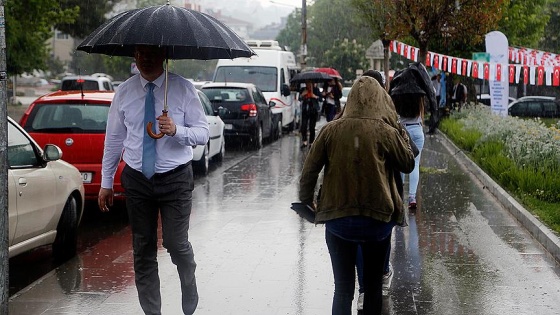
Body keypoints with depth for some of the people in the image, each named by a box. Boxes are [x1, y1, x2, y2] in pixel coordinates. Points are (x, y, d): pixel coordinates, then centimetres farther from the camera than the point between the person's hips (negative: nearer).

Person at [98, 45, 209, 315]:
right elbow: (114, 138, 9)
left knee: (177, 244, -4)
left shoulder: (183, 89, -6)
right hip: (136, 179, 3)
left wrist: (176, 130, -25)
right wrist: (106, 181, 11)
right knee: (143, 249, 7)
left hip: (175, 178, -3)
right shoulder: (124, 91, 2)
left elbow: (203, 133, -5)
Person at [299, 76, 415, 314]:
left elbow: (309, 171, -1)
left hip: (337, 219, 1)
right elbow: (408, 164, 5)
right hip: (377, 219, -1)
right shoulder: (386, 132, -9)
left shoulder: (330, 131, -4)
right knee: (373, 285, 16)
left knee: (343, 287, 6)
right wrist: (401, 133, 14)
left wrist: (306, 202, 13)